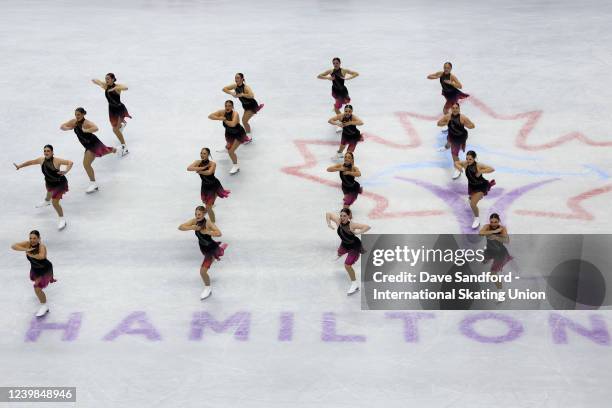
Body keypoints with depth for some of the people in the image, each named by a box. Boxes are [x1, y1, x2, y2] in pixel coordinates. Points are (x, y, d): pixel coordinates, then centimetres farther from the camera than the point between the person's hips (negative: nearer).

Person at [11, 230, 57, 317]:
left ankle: (44, 306, 8)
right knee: (36, 279, 37)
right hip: (35, 268, 7)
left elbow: (42, 256, -57)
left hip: (45, 269, -7)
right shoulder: (27, 244, -22)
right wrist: (26, 249, -41)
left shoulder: (41, 247, -36)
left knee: (37, 288, -15)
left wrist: (30, 255, -40)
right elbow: (13, 246, -30)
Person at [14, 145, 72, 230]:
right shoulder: (42, 160, -17)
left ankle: (62, 220, 12)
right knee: (49, 191, 38)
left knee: (55, 202, -10)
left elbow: (70, 162, -41)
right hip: (49, 182, 7)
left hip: (60, 184, -7)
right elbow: (30, 162, -1)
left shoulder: (57, 161, -34)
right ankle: (47, 201, 76)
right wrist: (20, 166, 4)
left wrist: (65, 171, -58)